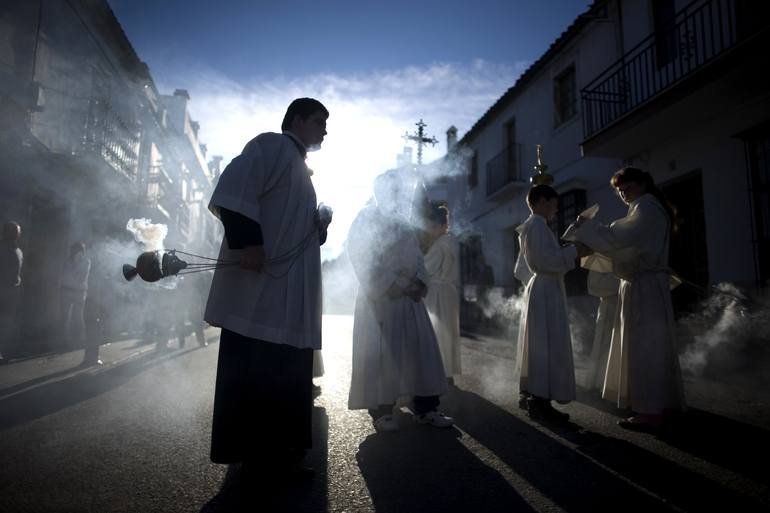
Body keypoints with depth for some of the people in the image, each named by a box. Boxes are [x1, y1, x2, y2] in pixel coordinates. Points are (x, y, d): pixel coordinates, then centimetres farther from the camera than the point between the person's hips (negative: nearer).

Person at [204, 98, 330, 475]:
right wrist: (246, 241, -26)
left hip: (290, 292, 10)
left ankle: (277, 452, 18)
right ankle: (250, 453, 6)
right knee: (251, 370, -4)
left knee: (285, 373, 9)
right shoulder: (271, 146, 0)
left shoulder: (300, 169, 27)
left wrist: (319, 226, 13)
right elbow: (233, 189, -17)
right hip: (259, 282, -9)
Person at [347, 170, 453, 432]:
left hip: (409, 295, 6)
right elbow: (362, 259, -10)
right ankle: (381, 411, 5)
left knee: (421, 350, 3)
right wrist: (393, 285, -15)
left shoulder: (404, 222, 20)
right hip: (379, 296, -6)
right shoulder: (366, 219, 0)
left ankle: (425, 408, 9)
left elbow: (417, 257, 17)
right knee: (381, 354, -4)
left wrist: (419, 283, -3)